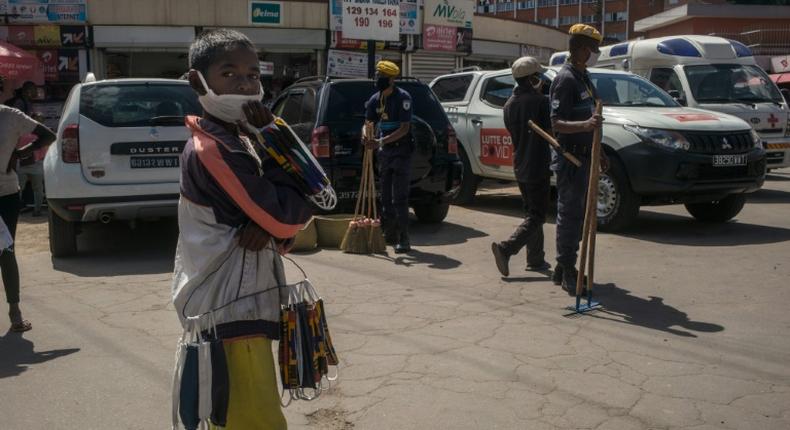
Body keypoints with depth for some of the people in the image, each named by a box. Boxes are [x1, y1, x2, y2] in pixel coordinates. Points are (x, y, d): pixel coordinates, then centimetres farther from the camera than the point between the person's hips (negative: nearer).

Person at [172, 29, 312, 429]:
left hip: (234, 304, 10)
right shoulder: (212, 149, -17)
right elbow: (284, 217, -20)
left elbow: (306, 199, 5)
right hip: (230, 311, -10)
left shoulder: (238, 141, 12)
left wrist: (271, 223, -16)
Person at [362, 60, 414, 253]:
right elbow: (368, 123, 12)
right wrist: (366, 135, -13)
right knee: (386, 196, 12)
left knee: (399, 197, -11)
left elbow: (404, 129, -19)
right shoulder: (375, 100, 6)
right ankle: (390, 235, 23)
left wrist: (380, 141, -26)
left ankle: (403, 240, -9)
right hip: (384, 151, 7)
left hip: (401, 151, -7)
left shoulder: (402, 98, -14)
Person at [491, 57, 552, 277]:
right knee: (537, 216, -3)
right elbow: (552, 129, -13)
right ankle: (506, 249, -18)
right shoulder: (540, 101, -14)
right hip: (537, 166, -8)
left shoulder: (509, 104, 8)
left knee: (531, 213, 17)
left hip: (520, 166, 8)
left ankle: (536, 259, 21)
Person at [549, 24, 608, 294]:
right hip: (570, 158, -10)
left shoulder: (583, 78, 17)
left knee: (577, 214, 13)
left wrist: (598, 153, 24)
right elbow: (557, 124, -21)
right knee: (569, 215, -5)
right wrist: (585, 125, -38)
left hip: (583, 156, 10)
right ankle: (567, 273, 1)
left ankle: (564, 269, 22)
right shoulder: (565, 79, -14)